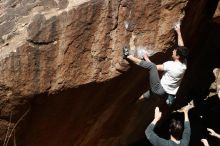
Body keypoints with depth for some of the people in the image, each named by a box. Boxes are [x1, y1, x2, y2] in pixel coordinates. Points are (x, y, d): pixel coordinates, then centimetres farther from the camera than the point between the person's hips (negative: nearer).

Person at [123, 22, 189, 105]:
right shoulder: (184, 64, -2)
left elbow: (155, 67, -10)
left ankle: (128, 56, -6)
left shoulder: (170, 65, -21)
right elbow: (181, 46, 10)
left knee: (151, 65, -12)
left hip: (159, 89, -8)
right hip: (169, 94, 8)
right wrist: (179, 32, 19)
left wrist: (146, 59, 7)